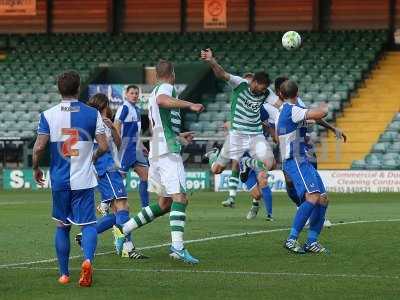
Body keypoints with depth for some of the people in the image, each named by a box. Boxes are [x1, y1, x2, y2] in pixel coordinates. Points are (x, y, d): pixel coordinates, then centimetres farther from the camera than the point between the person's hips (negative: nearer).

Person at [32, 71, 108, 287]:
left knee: (62, 226, 15)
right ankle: (87, 260, -28)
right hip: (84, 180, -1)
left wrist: (36, 168, 9)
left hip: (59, 180, 1)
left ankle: (64, 274, 19)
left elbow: (39, 147, -9)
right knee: (88, 224, 0)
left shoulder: (48, 115, -4)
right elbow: (104, 146, -4)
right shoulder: (92, 114, -3)